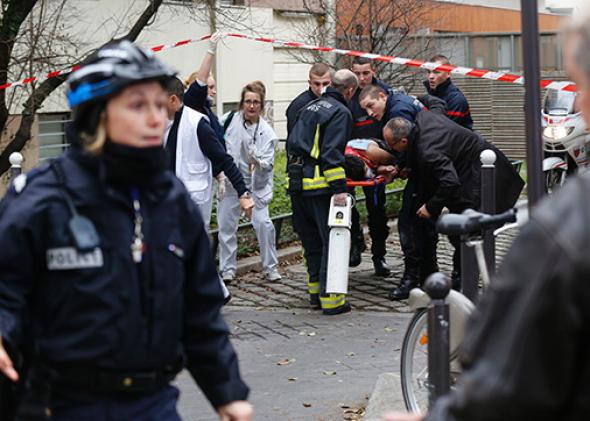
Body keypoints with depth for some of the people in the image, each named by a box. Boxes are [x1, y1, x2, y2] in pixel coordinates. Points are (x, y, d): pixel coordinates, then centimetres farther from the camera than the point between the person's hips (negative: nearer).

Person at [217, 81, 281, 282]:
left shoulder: (267, 132, -11)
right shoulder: (231, 119, -5)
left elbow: (268, 164, -15)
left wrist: (258, 162, -36)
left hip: (256, 184, -2)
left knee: (263, 222, -11)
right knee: (226, 224, 3)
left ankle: (271, 267, 5)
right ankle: (227, 269, 16)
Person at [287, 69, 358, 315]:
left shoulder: (310, 108, 19)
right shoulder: (340, 112, -7)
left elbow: (292, 143, 22)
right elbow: (332, 152, -18)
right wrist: (339, 188, -21)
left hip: (297, 183, 8)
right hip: (319, 185, -8)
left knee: (311, 241, 17)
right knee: (331, 241, -3)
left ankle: (315, 290, 24)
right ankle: (330, 299, -5)